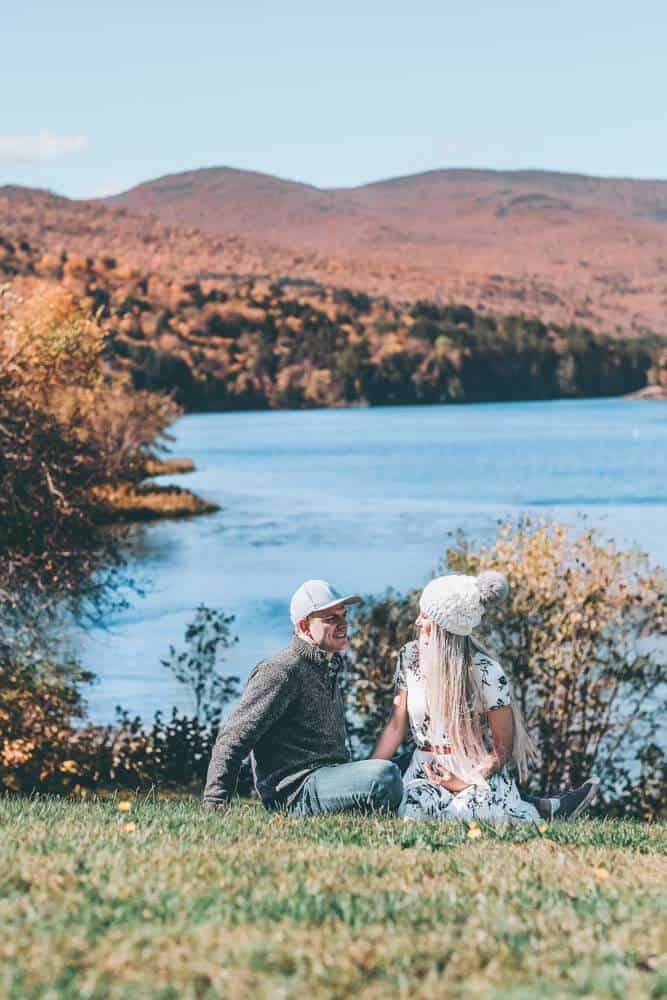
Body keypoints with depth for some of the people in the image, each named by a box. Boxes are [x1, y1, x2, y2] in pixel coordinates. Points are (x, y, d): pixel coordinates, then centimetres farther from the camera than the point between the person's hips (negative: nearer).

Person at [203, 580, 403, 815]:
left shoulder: (328, 670, 23)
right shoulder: (283, 671, -8)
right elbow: (232, 740, -12)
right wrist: (215, 806, -17)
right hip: (297, 791, -10)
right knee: (385, 775, -33)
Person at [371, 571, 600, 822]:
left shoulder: (486, 673, -10)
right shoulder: (409, 657, 2)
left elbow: (503, 747, -4)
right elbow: (396, 726, 5)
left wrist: (467, 782, -15)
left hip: (481, 773, -4)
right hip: (426, 773, 4)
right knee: (410, 811, -32)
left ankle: (539, 810, -5)